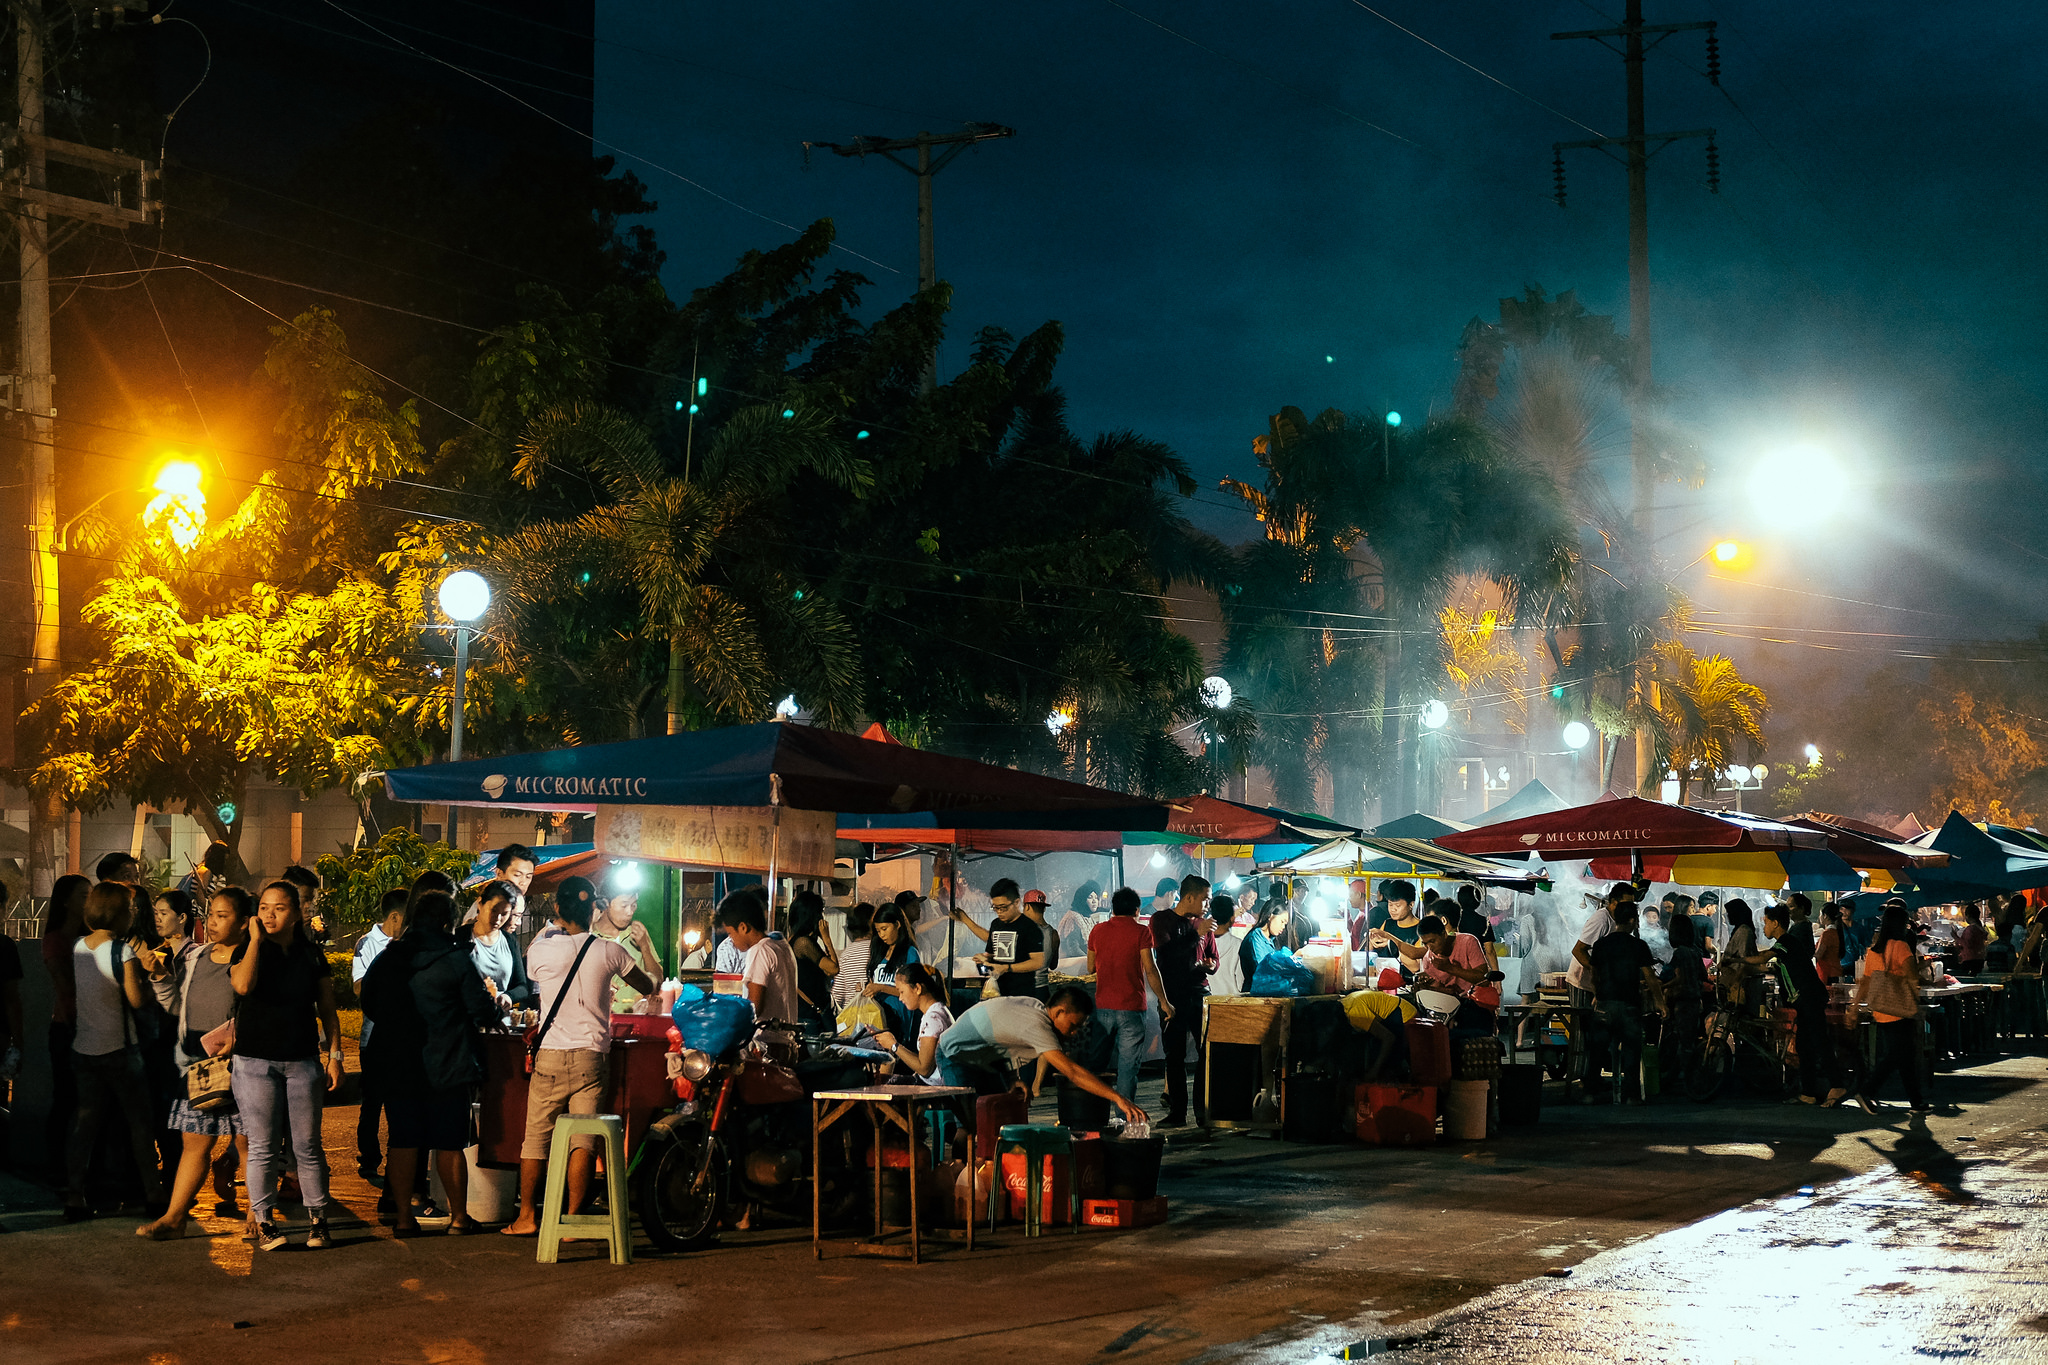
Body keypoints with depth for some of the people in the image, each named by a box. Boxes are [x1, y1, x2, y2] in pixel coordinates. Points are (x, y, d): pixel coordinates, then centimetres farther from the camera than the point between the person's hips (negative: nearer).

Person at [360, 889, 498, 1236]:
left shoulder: (386, 959, 1)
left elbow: (369, 1006, 13)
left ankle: (404, 1217, 9)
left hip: (398, 1066, 3)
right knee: (449, 1144, 5)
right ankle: (459, 1217, 14)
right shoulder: (456, 960, -10)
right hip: (446, 1068, -3)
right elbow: (484, 1013, -8)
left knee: (403, 1142, 8)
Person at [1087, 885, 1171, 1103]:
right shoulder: (1140, 932, -5)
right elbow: (1150, 969, -10)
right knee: (1128, 1064, -1)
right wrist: (1163, 1002, -4)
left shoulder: (1098, 930, 6)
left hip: (1103, 1006, 4)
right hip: (1131, 1007, -4)